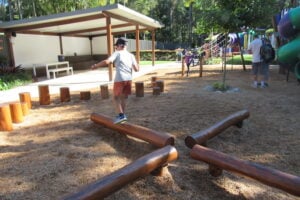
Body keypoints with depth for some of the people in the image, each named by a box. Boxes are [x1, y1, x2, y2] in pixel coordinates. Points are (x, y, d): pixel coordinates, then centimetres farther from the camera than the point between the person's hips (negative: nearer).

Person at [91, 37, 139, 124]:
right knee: (123, 98, 17)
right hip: (129, 79, 5)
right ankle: (122, 115, 24)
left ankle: (121, 116, -3)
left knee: (116, 98, 8)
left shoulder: (117, 53, 2)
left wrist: (96, 65, -1)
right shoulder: (131, 55, 14)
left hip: (119, 79, -5)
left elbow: (107, 61, -13)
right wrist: (137, 64, 29)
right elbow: (136, 69, 7)